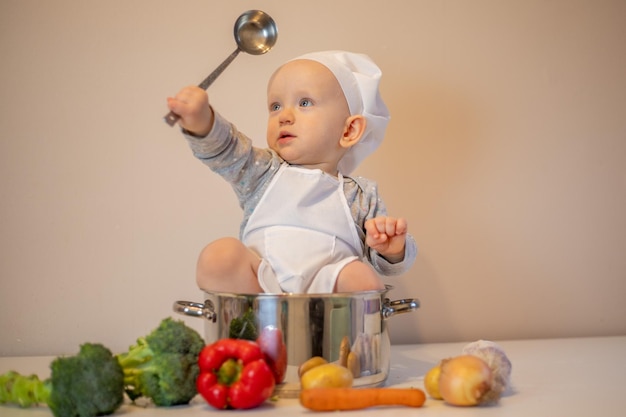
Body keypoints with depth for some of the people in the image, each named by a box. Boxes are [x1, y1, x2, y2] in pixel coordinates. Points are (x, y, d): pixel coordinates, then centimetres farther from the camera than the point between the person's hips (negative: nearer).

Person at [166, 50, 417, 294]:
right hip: (257, 287, 1)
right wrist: (202, 122, -28)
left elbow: (382, 263, 12)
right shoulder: (262, 172, 12)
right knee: (220, 254, -24)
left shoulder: (359, 195, 10)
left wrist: (392, 250, -12)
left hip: (327, 292, 0)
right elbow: (226, 150, -7)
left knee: (362, 277, -28)